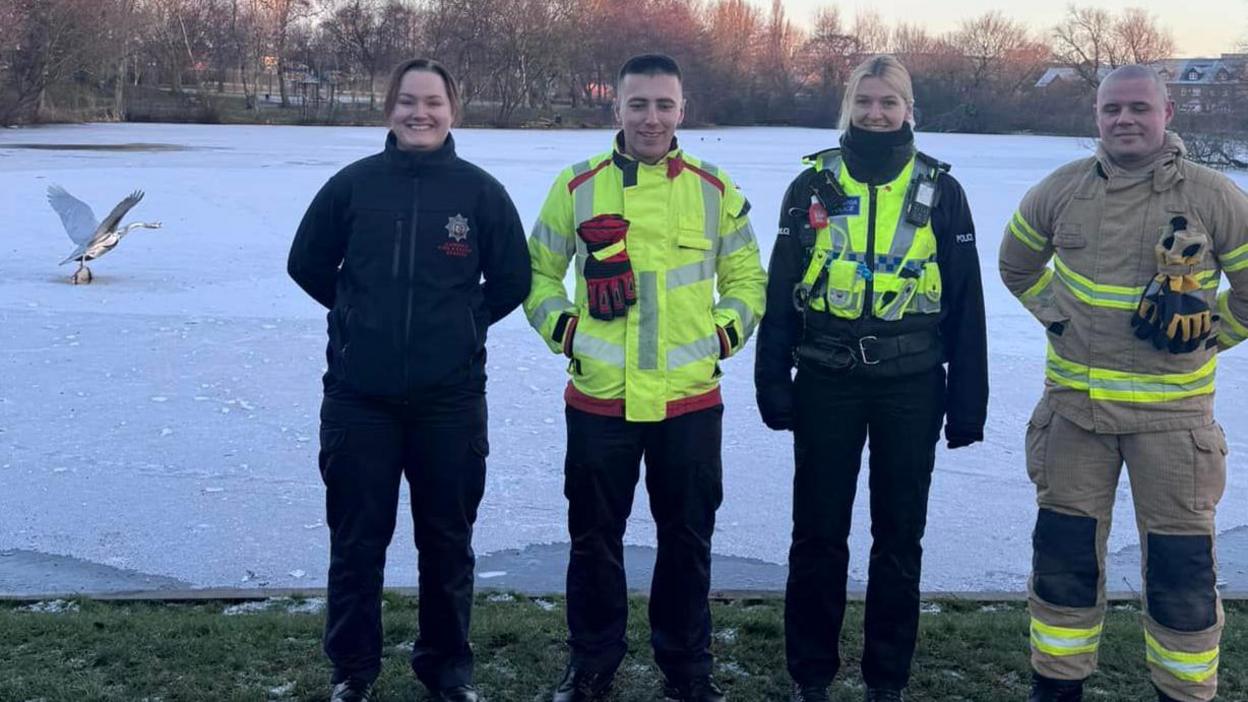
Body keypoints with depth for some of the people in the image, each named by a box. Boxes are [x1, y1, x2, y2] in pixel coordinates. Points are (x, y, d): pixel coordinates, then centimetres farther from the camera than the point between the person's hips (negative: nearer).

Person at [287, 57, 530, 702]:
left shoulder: (481, 192, -1)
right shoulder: (352, 184, -1)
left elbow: (512, 282, 8)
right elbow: (307, 265, 10)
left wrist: (460, 326, 8)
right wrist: (364, 318, 12)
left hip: (451, 399, 0)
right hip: (358, 396, 0)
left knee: (447, 542, 11)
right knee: (356, 542, 9)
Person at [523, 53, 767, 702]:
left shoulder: (716, 191, 3)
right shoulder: (577, 187, 1)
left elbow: (747, 279, 14)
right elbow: (539, 272, 11)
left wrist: (725, 333, -1)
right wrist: (562, 328, -4)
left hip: (690, 401, 1)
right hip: (598, 399, 0)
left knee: (687, 540, 11)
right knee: (594, 539, 11)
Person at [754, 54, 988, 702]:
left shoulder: (940, 190, 3)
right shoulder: (813, 185, 3)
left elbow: (964, 303, 3)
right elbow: (781, 290, 3)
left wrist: (968, 401, 1)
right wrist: (772, 380, -2)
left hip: (910, 385, 0)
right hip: (826, 381, 0)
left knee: (899, 536, 9)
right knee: (818, 532, 7)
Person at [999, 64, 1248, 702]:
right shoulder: (1062, 190, 2)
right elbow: (1017, 264, 20)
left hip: (1171, 410, -2)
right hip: (1075, 405, 2)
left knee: (1180, 565, 3)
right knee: (1063, 553, 9)